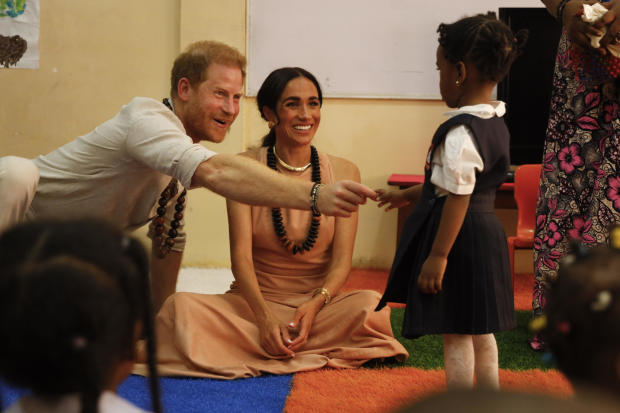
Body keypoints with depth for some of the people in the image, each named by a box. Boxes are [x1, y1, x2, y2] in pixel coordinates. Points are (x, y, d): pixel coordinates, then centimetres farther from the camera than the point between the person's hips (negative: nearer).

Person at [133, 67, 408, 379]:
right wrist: (265, 318, -26)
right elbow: (241, 255, -10)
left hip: (320, 302, 2)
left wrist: (315, 306, -23)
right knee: (182, 307, -27)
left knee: (370, 305, -32)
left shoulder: (343, 172, 3)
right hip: (254, 301, -1)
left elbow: (342, 261, -2)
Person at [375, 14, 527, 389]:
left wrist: (438, 255, -21)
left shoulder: (460, 133, -22)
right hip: (487, 232, 10)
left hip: (460, 236, -10)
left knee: (455, 332, 1)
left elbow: (458, 198, -24)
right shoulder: (495, 122, 9)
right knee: (480, 329, 19)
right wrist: (409, 195, 28)